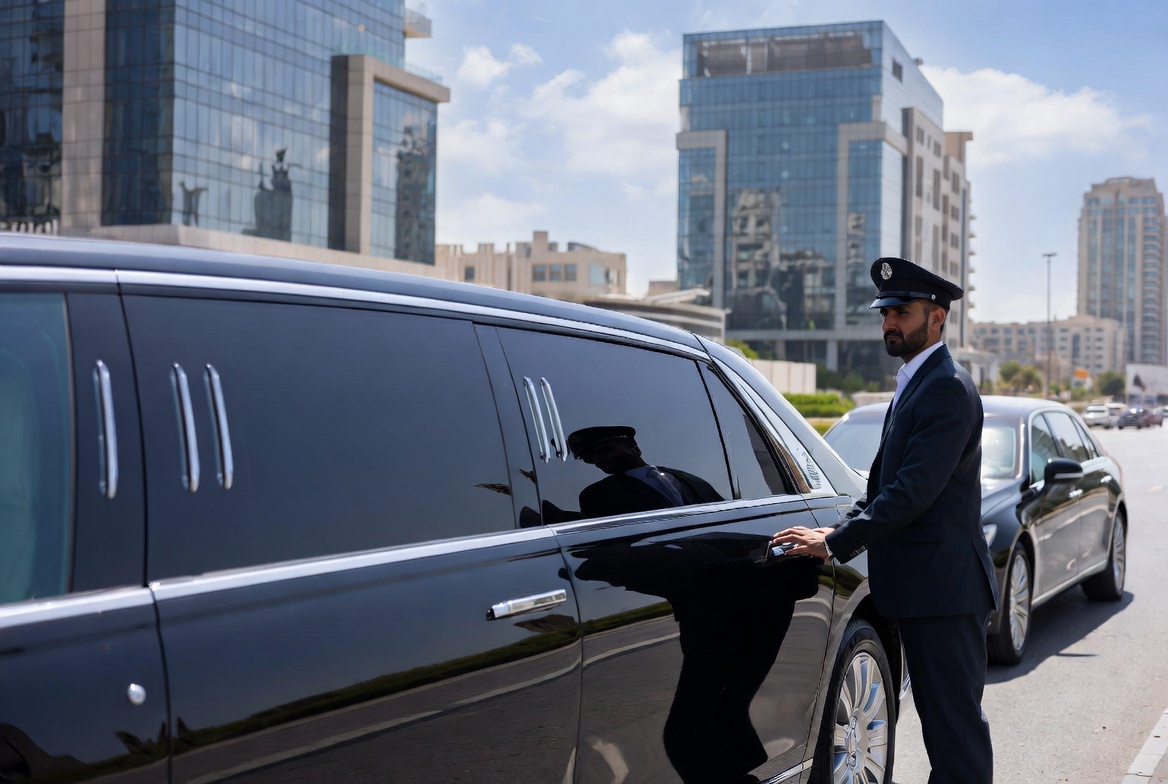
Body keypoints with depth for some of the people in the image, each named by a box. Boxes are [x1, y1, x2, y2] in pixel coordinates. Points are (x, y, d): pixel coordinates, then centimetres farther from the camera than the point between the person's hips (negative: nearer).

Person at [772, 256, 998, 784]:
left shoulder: (947, 389, -15)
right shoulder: (913, 384, 17)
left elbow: (914, 491, -22)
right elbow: (883, 481, 19)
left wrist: (835, 543, -18)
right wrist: (841, 533, 4)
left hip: (942, 586, -10)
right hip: (920, 584, 10)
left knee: (955, 719, -5)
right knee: (940, 716, 17)